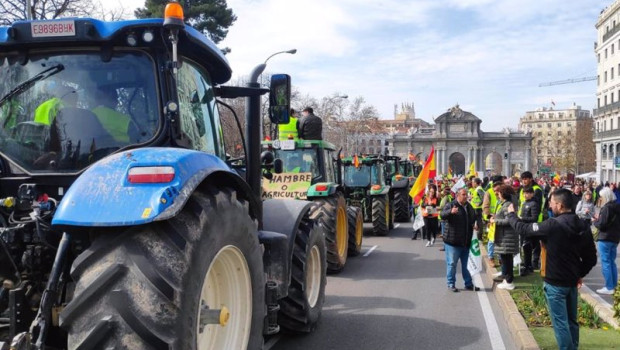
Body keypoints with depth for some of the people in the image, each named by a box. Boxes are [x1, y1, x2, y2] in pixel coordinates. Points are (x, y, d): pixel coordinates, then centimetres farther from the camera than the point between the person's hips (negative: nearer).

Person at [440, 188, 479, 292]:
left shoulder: (469, 206, 14)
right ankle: (451, 284, 10)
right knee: (452, 263, 0)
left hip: (466, 241, 6)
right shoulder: (450, 205, -8)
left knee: (466, 264, 14)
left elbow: (474, 219, 30)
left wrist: (475, 225, 11)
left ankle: (468, 284, 22)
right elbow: (443, 215, -27)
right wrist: (451, 212, -45)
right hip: (453, 241, -6)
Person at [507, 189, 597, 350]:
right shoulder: (583, 226, 1)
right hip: (572, 281, 7)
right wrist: (580, 274, 18)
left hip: (555, 283, -7)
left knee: (560, 323, 1)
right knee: (571, 321, 18)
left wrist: (511, 214, 7)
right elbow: (591, 258, 5)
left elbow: (524, 229, -10)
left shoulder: (553, 225, -21)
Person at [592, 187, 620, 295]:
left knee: (605, 263, -4)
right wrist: (599, 219, 11)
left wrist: (595, 221, 1)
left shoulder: (607, 208, -17)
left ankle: (609, 288, -3)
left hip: (605, 239, -9)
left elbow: (601, 225, -19)